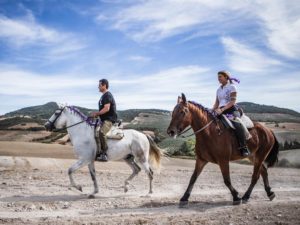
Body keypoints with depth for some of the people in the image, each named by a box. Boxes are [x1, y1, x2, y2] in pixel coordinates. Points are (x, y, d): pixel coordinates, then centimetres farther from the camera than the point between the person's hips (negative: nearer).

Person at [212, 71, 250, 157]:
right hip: (221, 111, 8)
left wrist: (222, 109, -24)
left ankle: (244, 148, -30)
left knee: (237, 125, -34)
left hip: (231, 110, -7)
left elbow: (232, 101, -11)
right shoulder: (219, 89, 20)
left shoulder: (232, 87, 0)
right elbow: (216, 103, 20)